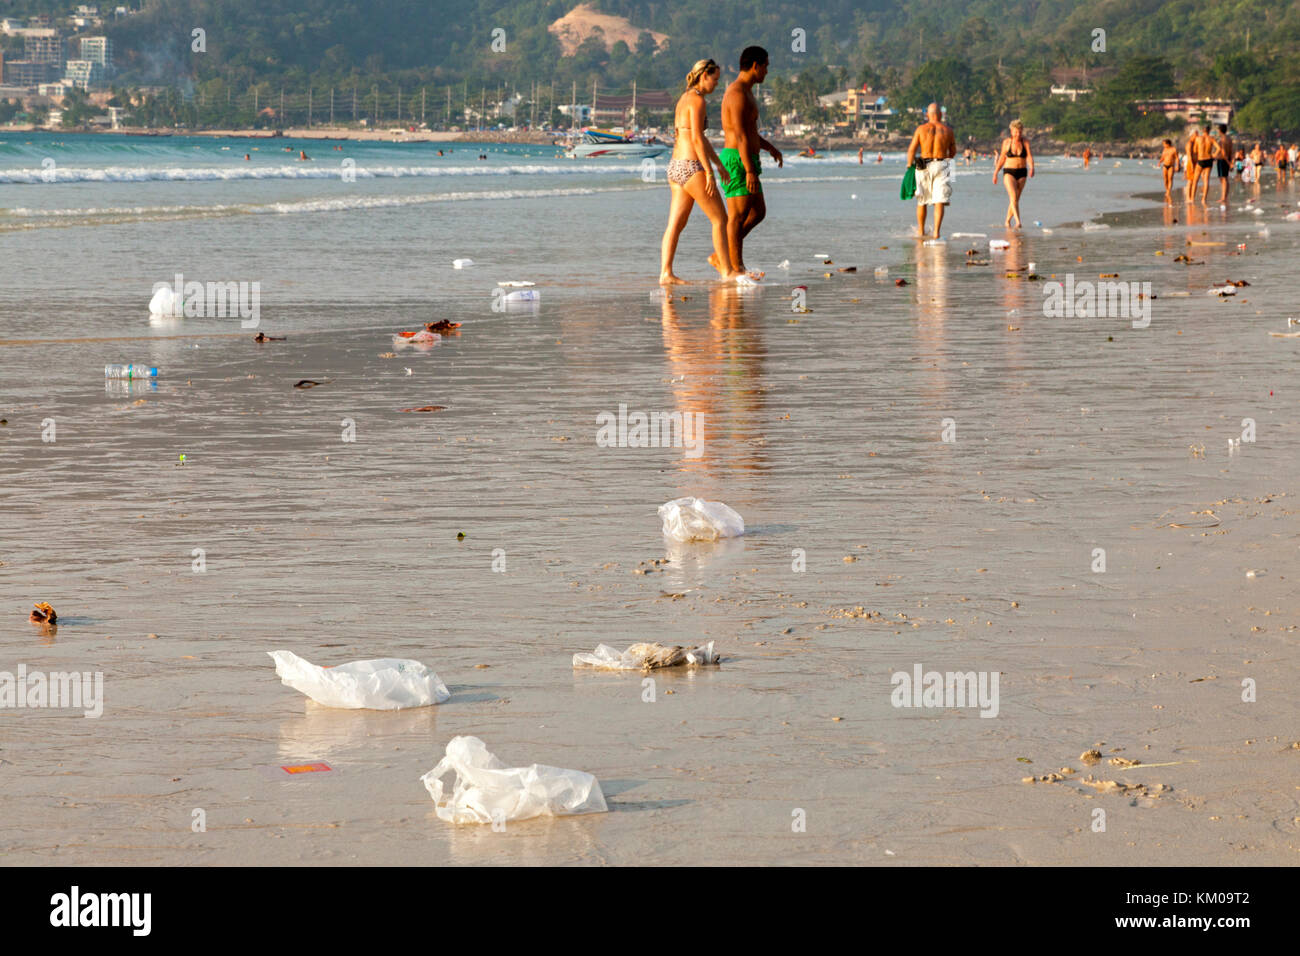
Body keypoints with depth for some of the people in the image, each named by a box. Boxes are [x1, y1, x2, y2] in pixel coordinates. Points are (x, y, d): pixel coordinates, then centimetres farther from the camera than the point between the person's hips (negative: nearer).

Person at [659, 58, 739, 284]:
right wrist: (709, 173, -18)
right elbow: (697, 139, -19)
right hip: (691, 167, -9)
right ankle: (727, 271, 6)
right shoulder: (697, 100, -13)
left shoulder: (684, 99, 17)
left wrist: (719, 163, 30)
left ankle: (665, 273, -1)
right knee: (719, 219, 1)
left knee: (676, 224, 5)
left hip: (675, 166, 9)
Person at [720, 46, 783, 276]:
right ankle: (736, 268, -6)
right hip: (737, 160, -11)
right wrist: (750, 171, -24)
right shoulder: (738, 93, -16)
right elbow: (740, 135, -22)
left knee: (758, 212, 13)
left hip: (747, 160, 11)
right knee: (738, 216, -8)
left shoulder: (746, 92, 18)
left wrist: (770, 147, 21)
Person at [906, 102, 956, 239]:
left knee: (922, 201, 16)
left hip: (923, 167, 1)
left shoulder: (921, 129, 0)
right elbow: (953, 152, 13)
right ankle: (936, 232, -17)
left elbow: (911, 150, -5)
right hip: (941, 166, -1)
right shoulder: (947, 130, 4)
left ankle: (920, 231, 28)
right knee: (939, 201, -4)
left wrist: (909, 166, 1)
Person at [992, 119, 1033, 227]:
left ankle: (1007, 221, 29)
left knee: (1015, 199, 9)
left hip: (1022, 173, 2)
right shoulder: (1006, 142, -3)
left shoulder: (1025, 142, -3)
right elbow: (1002, 159, 6)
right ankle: (1018, 222, -31)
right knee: (1013, 197, -20)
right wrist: (995, 173, 9)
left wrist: (1032, 168, -34)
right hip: (1009, 173, -2)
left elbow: (1029, 156, -15)